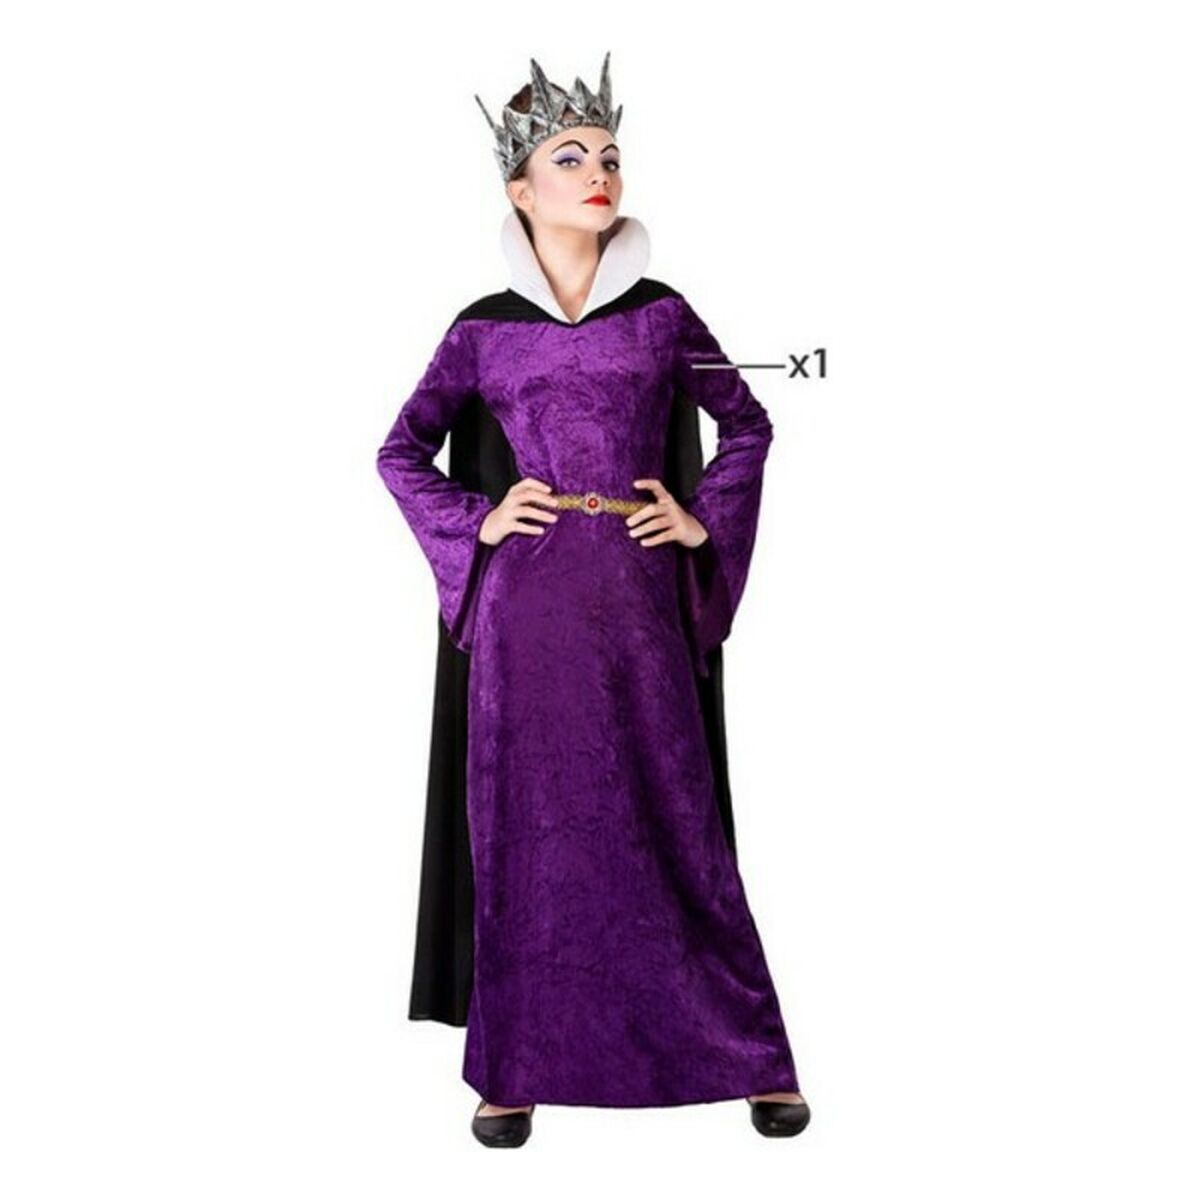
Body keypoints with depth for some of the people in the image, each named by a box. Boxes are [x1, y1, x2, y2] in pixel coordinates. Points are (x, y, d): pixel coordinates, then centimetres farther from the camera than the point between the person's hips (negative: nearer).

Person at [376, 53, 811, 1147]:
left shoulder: (660, 313, 8)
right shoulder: (483, 330, 6)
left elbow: (748, 423, 17)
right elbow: (402, 453, 12)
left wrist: (704, 521, 6)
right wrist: (476, 521, -1)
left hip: (639, 598, 0)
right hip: (527, 602, 0)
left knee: (673, 816, 4)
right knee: (526, 823, 3)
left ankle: (752, 1054, 17)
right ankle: (515, 1068, 16)